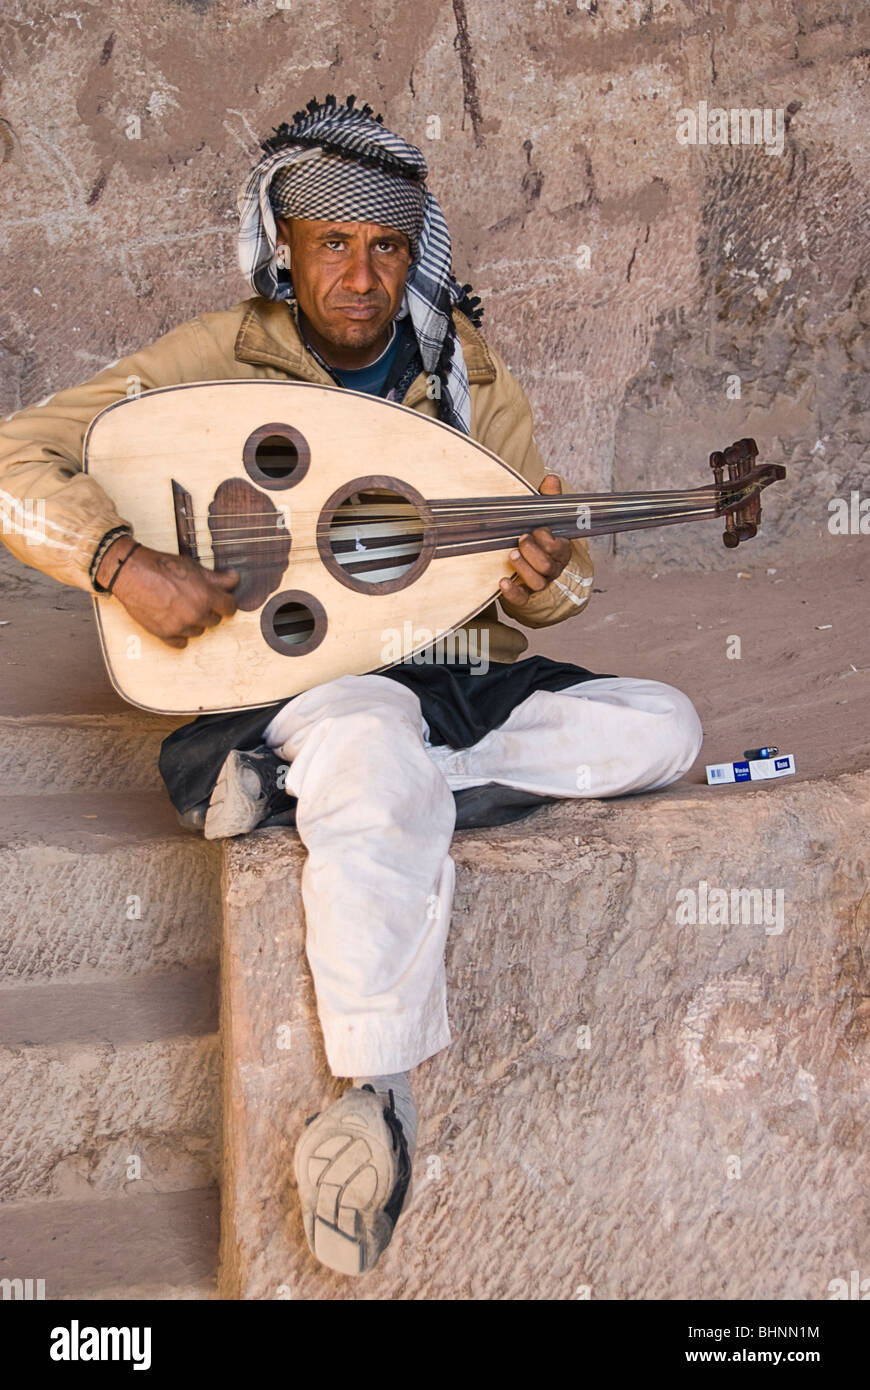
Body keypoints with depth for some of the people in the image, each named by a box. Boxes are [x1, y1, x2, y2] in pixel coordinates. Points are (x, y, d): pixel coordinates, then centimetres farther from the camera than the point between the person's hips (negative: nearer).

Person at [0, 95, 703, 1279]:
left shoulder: (466, 368, 6)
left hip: (453, 680, 6)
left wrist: (545, 585, -18)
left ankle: (310, 795, -19)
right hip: (288, 682, -6)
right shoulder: (215, 361, -6)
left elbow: (551, 579, 8)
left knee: (663, 727, -12)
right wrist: (126, 562, -29)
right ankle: (379, 1098, -30)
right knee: (379, 748, -41)